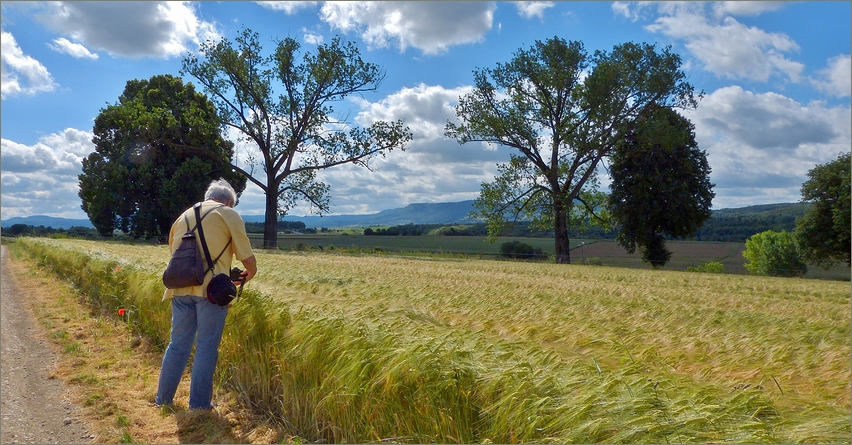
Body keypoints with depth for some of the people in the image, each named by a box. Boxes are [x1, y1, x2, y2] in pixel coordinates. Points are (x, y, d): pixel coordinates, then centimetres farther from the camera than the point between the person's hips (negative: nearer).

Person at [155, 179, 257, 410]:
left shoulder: (184, 215, 22)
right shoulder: (229, 215, 5)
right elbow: (248, 258, 1)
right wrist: (249, 274, 22)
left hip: (181, 287, 5)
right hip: (211, 288, -5)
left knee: (178, 344, 16)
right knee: (207, 347, 4)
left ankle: (163, 398, 25)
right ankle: (199, 403, 9)